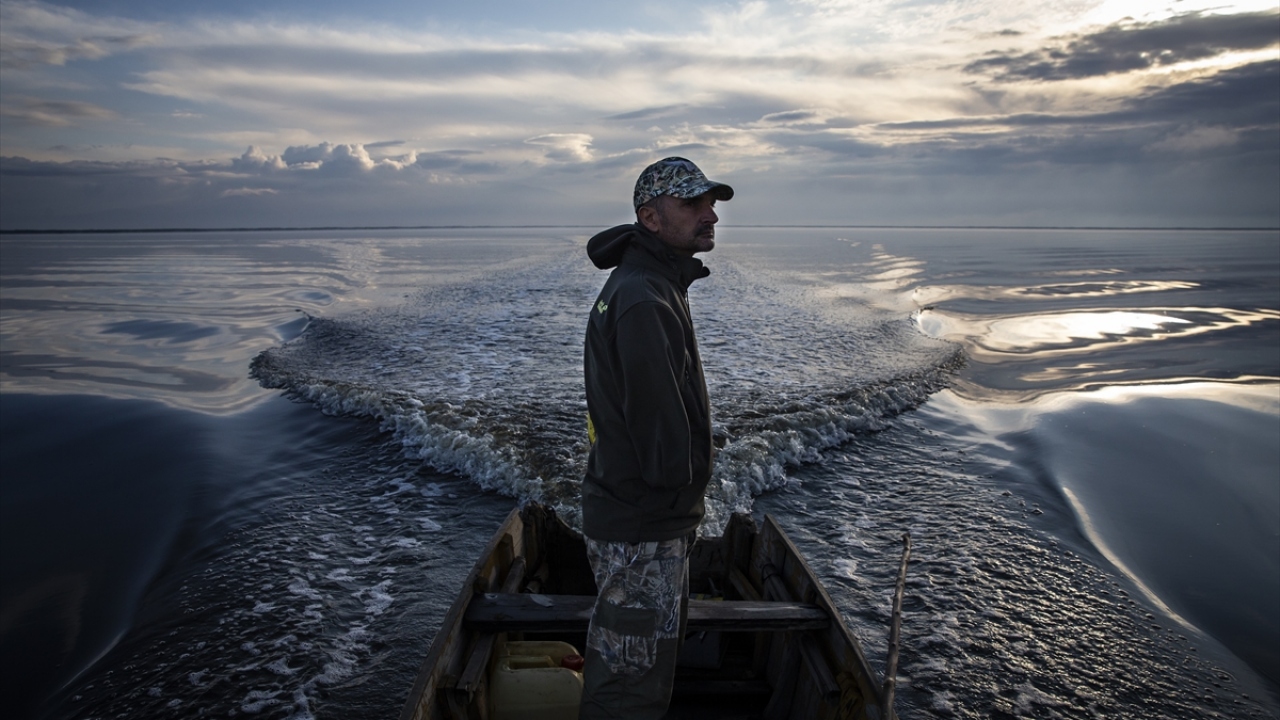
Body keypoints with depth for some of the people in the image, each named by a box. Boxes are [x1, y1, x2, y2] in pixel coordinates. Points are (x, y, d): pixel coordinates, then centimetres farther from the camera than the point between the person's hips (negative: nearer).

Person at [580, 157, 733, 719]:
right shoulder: (644, 301, -25)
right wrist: (683, 481, -9)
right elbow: (660, 426, -27)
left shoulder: (653, 284, 11)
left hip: (646, 516, 11)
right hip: (642, 528, -11)